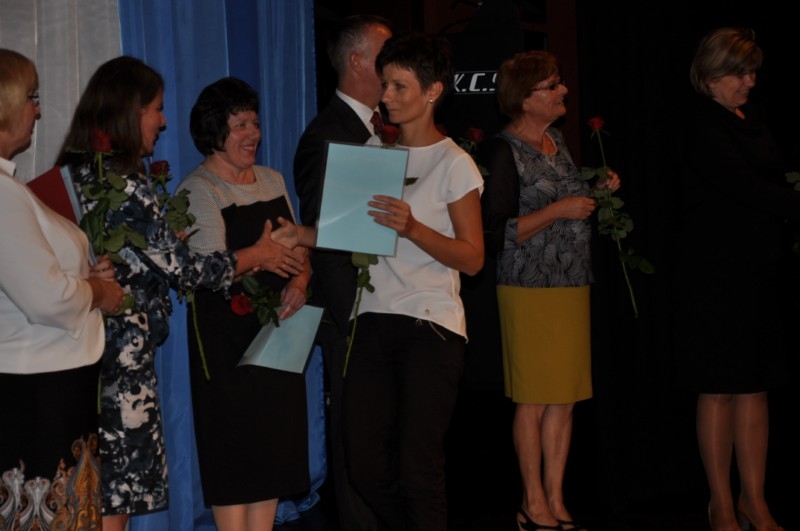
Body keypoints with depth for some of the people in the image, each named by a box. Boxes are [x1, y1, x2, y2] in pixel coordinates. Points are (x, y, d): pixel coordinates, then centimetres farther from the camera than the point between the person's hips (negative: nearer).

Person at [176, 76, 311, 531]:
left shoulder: (273, 180, 14)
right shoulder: (199, 190, -7)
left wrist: (299, 281, -6)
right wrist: (264, 254, -30)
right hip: (228, 336, -6)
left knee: (275, 443, 8)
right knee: (234, 446, -3)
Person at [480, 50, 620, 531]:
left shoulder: (556, 139, 11)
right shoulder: (504, 150, -11)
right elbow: (499, 232, -16)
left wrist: (598, 193, 7)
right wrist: (560, 210, -17)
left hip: (573, 286, 7)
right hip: (529, 288, -7)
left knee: (566, 398, 8)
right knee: (534, 400, 0)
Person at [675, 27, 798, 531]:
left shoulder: (753, 117, 13)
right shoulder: (703, 125, -9)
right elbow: (744, 186, -18)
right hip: (717, 269, -7)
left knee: (756, 386, 9)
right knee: (720, 389, 2)